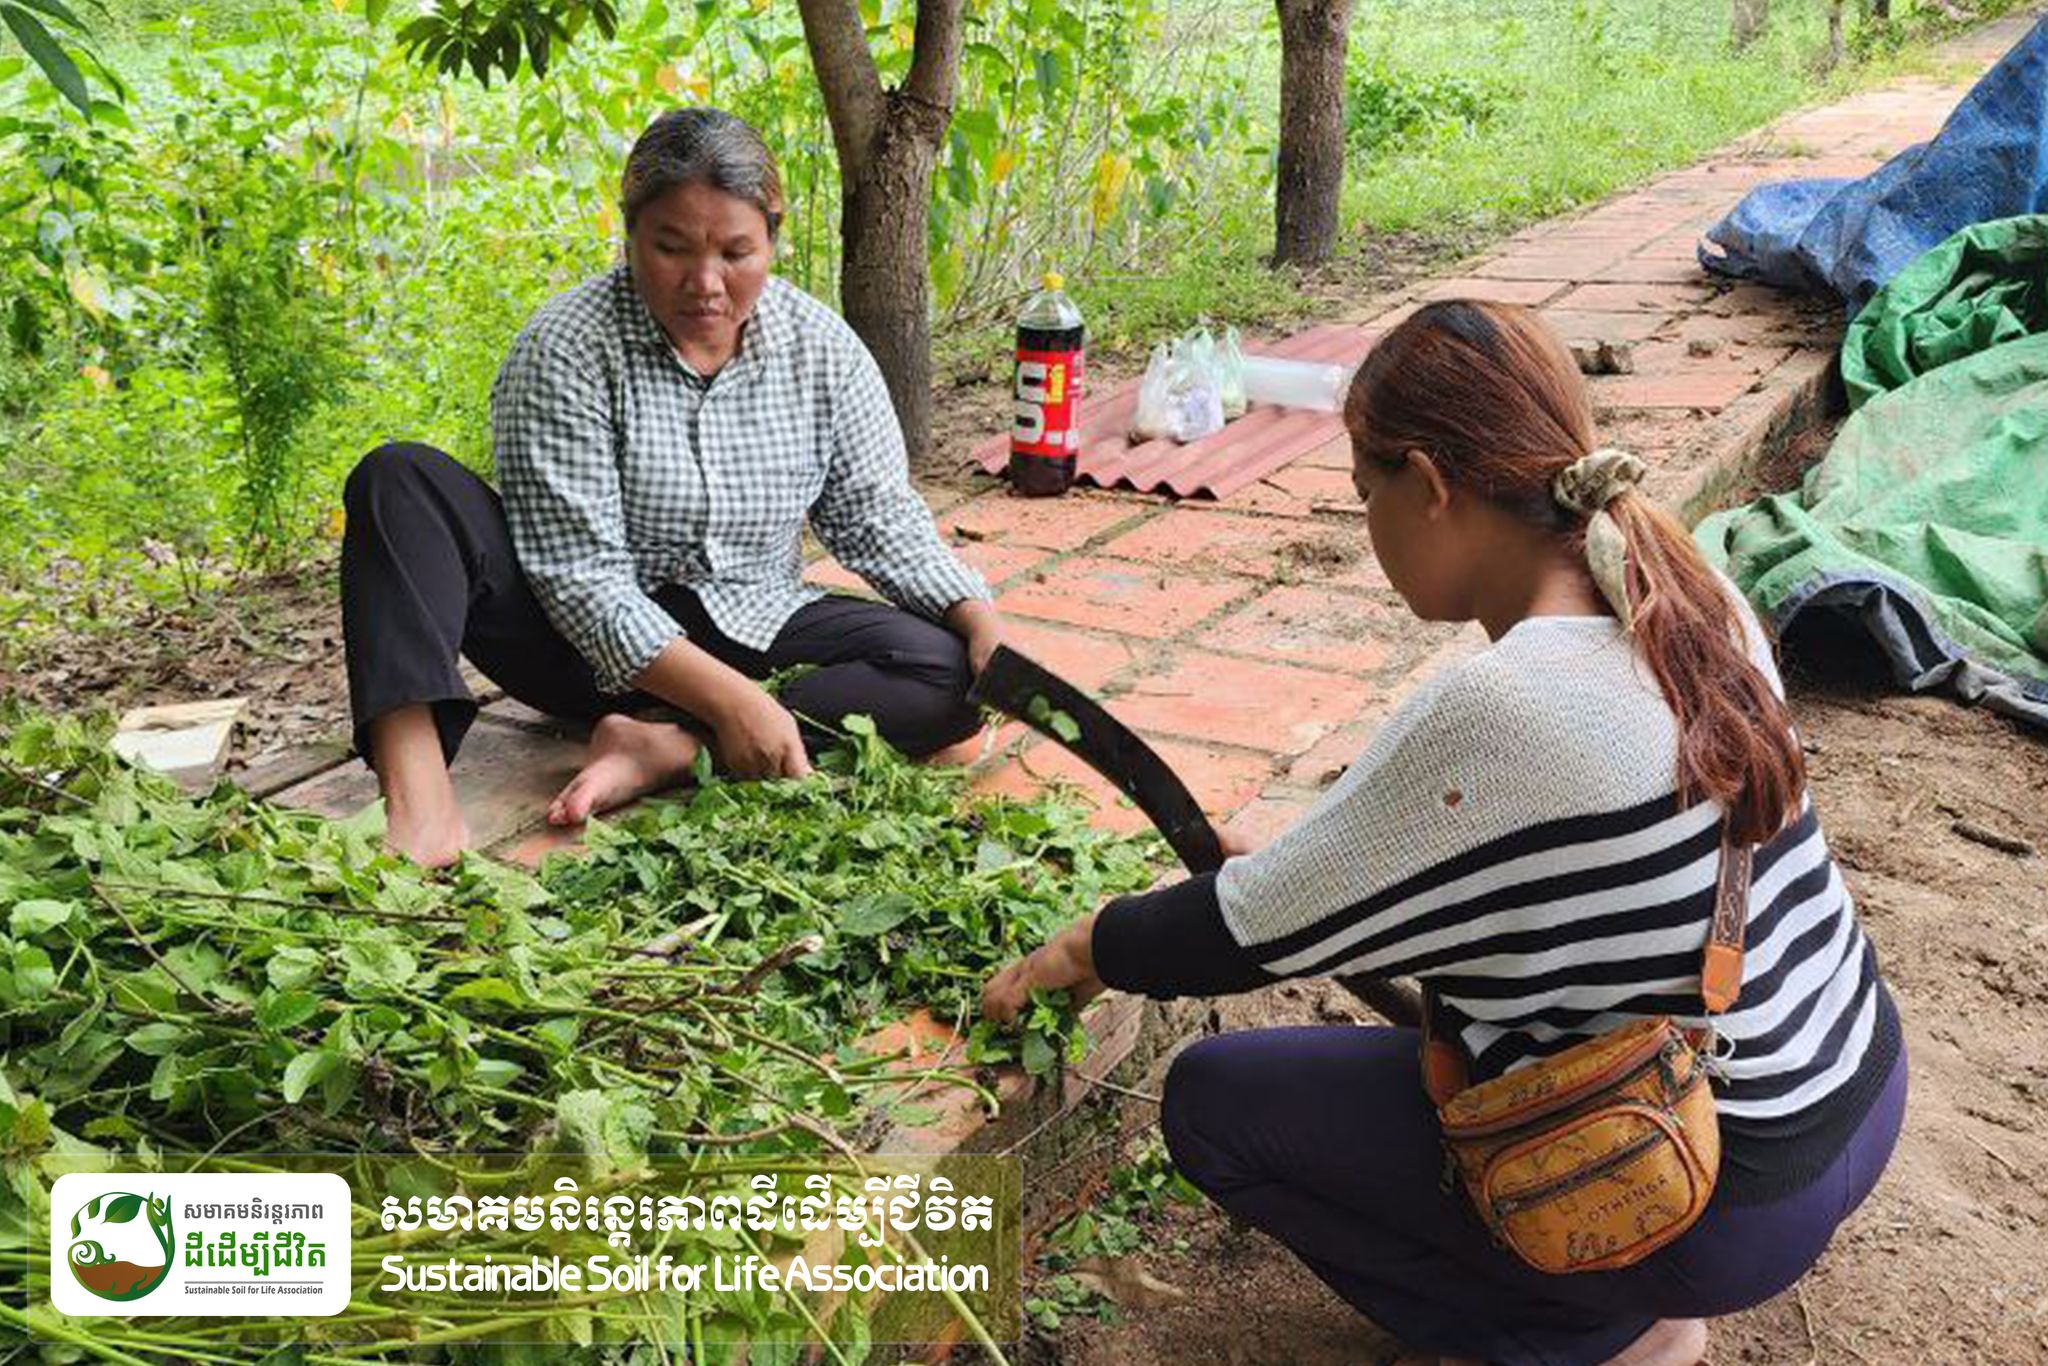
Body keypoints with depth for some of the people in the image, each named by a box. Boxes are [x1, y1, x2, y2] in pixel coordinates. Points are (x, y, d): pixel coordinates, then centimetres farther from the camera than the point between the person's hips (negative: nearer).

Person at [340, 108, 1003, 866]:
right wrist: (727, 697, -30)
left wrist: (981, 620, -16)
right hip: (596, 644, -2)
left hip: (752, 633, 3)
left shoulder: (823, 347, -3)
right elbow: (582, 575, -21)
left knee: (949, 671, -21)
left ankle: (669, 750, -32)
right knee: (403, 480, -24)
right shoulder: (565, 348, -16)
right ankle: (418, 799, -44)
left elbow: (879, 518, 1)